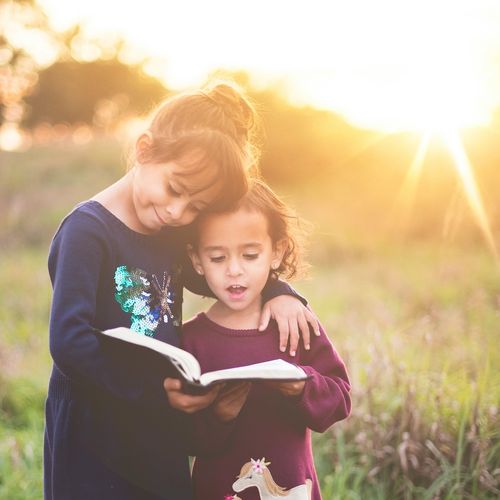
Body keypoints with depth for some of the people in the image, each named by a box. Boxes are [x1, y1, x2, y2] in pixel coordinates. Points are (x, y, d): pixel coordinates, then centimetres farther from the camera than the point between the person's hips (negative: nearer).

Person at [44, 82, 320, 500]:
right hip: (95, 447, -7)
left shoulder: (172, 233, 5)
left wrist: (277, 292, 1)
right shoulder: (88, 231, -18)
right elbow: (70, 341, -25)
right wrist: (154, 389, -28)